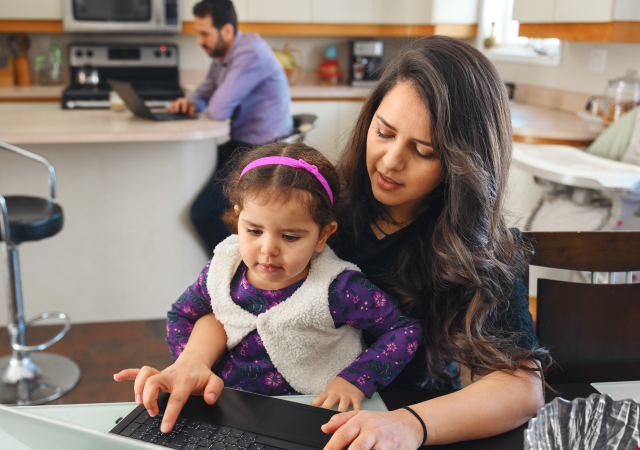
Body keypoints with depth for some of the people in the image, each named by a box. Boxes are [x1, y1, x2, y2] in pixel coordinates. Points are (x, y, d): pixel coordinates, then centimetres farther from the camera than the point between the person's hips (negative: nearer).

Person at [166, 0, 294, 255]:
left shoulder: (250, 52, -21)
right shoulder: (222, 56, 10)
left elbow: (219, 110, -27)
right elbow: (204, 93, 24)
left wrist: (210, 106, -1)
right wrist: (190, 103, -1)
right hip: (239, 144, 10)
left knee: (202, 212, -17)